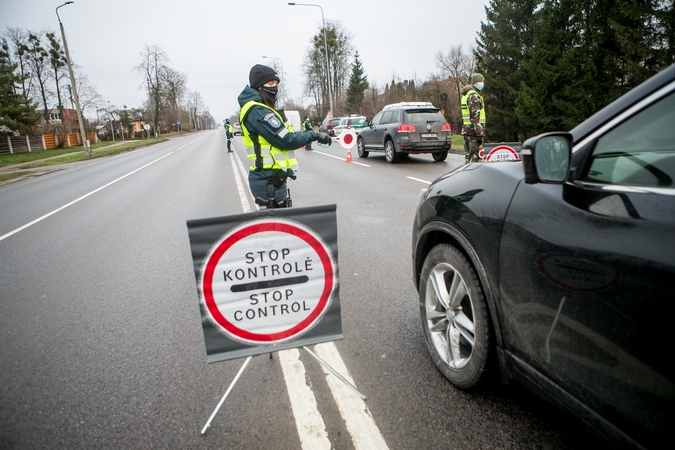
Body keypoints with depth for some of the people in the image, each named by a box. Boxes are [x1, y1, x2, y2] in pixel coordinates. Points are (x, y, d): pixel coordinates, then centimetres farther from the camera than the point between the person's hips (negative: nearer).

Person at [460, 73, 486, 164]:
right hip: (473, 131, -10)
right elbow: (475, 116, -20)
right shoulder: (474, 96, -12)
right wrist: (480, 133, -21)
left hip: (466, 130, 10)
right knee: (475, 156, -8)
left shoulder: (466, 95, 20)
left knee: (468, 156, 13)